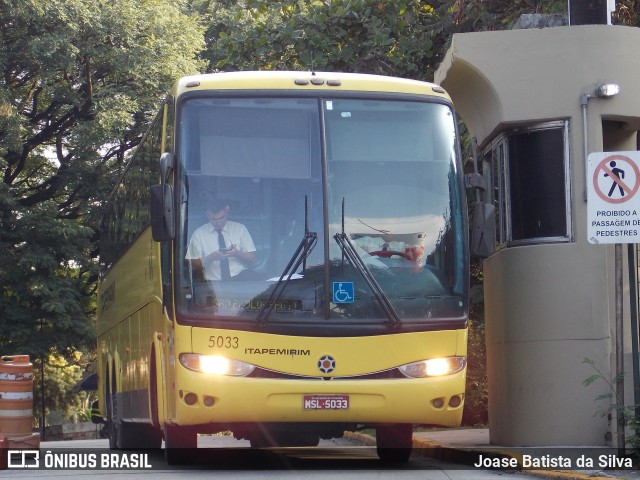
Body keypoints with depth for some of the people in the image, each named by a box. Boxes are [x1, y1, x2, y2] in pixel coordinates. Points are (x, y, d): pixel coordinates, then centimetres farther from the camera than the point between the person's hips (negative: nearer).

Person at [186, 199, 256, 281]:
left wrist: (237, 253, -13)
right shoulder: (199, 233, 6)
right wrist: (211, 258, -14)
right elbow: (194, 266, 3)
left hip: (240, 280, 1)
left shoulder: (240, 228, 9)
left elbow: (252, 258, 7)